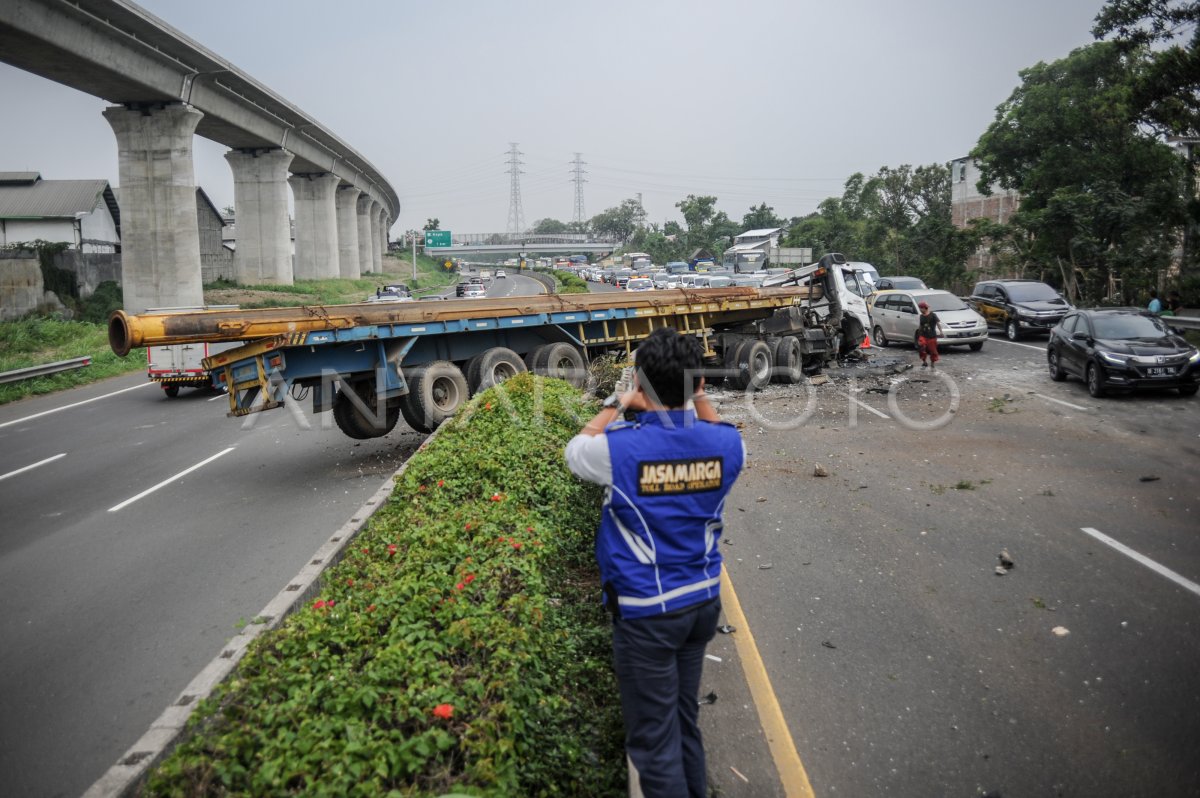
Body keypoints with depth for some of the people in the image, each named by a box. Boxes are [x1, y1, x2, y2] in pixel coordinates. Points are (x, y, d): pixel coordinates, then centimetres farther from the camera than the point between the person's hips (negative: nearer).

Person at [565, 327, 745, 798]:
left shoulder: (620, 447, -21)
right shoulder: (726, 443, -10)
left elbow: (575, 451, 3)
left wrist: (616, 406, 11)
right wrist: (698, 400, 16)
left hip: (646, 612, -5)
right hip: (704, 600, 5)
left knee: (654, 739, 8)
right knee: (686, 720, 23)